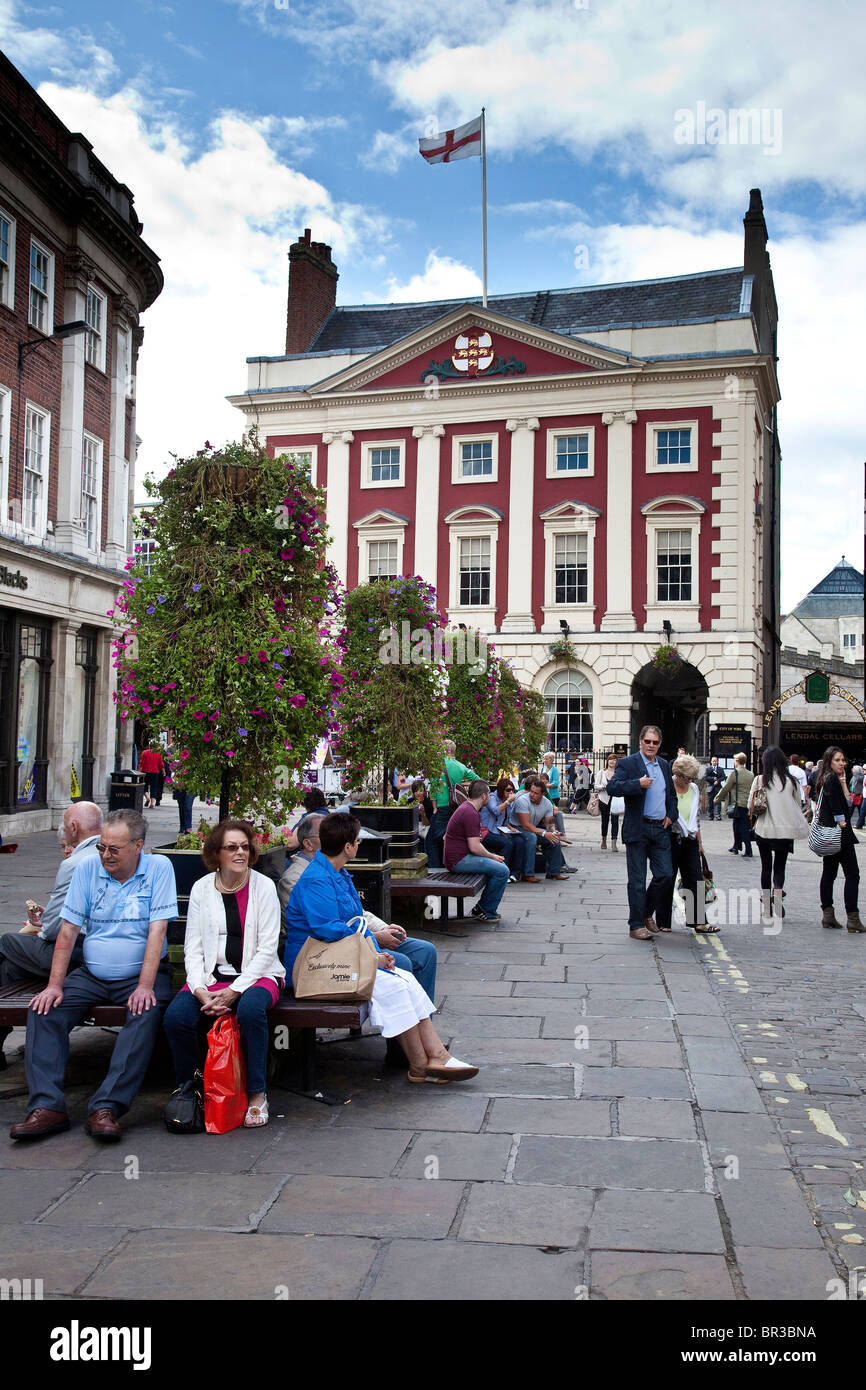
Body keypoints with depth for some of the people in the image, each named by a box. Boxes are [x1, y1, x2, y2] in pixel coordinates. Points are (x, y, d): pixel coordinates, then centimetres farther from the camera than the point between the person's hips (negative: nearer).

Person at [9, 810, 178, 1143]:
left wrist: (145, 986, -22)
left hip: (140, 974, -3)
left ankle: (105, 1108, -31)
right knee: (44, 1010, -19)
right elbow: (68, 929, 0)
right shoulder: (88, 868, 1)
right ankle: (47, 1107, -20)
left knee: (146, 1014, -32)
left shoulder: (159, 868, -7)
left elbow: (157, 930, -14)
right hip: (91, 974, 3)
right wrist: (54, 985, -9)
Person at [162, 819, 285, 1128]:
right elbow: (193, 949, 4)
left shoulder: (263, 886, 0)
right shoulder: (201, 889, 7)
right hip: (211, 977, 2)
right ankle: (188, 1089, 1)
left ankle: (257, 1094, -16)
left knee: (250, 1009, -36)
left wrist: (235, 990, -17)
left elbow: (267, 949, -5)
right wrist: (201, 991, -14)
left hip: (257, 975, -2)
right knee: (175, 1017, -26)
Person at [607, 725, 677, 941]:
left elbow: (672, 793, 27)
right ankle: (636, 925, 10)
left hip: (660, 829, 6)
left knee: (665, 874, 3)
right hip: (638, 830, -5)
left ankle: (646, 913, 24)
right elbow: (612, 787, -19)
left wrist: (671, 814, 11)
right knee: (637, 880, 0)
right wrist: (638, 784, -28)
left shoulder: (665, 765, 15)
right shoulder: (627, 763, -5)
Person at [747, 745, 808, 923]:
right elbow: (798, 806, 5)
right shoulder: (792, 781, -5)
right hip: (785, 831, 0)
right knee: (780, 867, 12)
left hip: (764, 830, 0)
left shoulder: (759, 780, -7)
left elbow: (751, 807, -3)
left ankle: (765, 909, 18)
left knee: (766, 867, 13)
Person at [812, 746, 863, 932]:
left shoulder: (827, 779, 14)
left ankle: (827, 914, 12)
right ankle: (853, 918, -8)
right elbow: (836, 810, -18)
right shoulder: (831, 779, -14)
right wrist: (842, 825, -16)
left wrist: (843, 782, 6)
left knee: (829, 872, 10)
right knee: (852, 874, -6)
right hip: (839, 834, -10)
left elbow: (847, 803, 11)